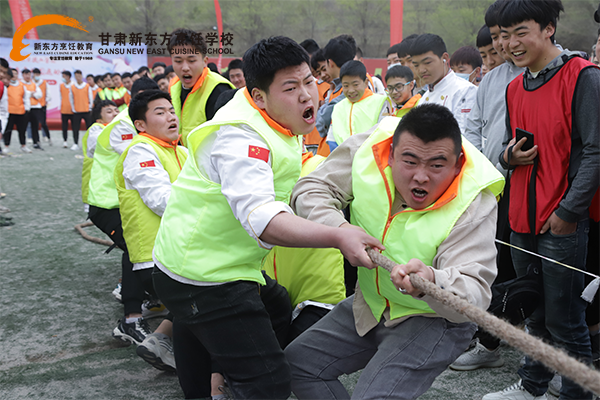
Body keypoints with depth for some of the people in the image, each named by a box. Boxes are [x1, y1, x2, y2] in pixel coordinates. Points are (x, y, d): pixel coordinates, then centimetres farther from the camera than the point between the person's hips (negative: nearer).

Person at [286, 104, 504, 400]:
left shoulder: (474, 204, -28)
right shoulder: (367, 150, -17)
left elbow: (475, 295, -34)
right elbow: (310, 190, -9)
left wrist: (432, 282, -56)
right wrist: (340, 228, -30)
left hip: (434, 318, -5)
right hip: (370, 306, 6)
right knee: (296, 363, 12)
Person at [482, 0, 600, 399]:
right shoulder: (515, 87, 12)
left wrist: (568, 211, -15)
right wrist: (510, 156, -1)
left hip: (563, 222, -6)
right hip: (522, 220, 7)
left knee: (564, 320, 1)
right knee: (536, 313, 18)